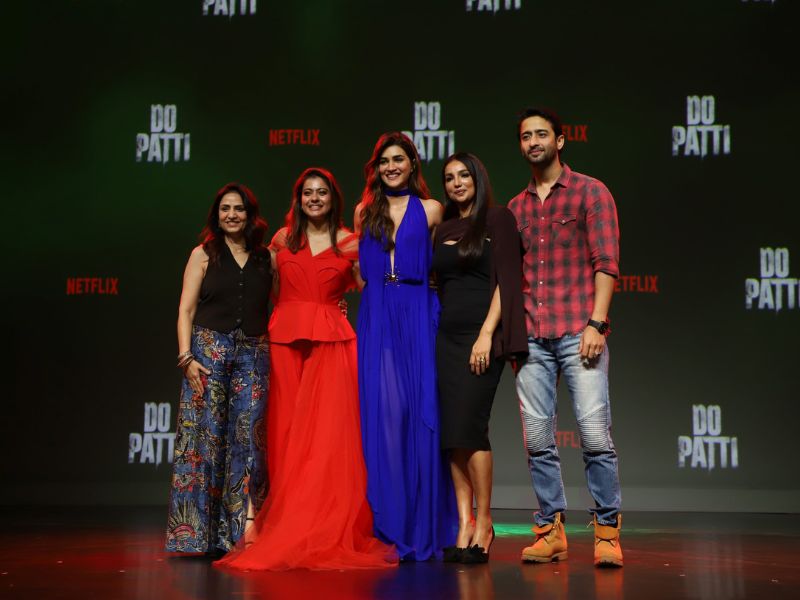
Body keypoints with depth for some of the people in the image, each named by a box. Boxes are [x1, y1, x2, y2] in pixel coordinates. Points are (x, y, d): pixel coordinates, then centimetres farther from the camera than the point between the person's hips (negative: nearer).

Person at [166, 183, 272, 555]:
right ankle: (198, 533, 4)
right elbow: (186, 310, 2)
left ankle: (241, 529, 1)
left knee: (248, 436, -4)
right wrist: (186, 357, -10)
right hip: (209, 349, -2)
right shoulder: (204, 254, 7)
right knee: (206, 435, -4)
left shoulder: (266, 258, 12)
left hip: (253, 354, 2)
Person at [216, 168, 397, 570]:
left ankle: (332, 533, 0)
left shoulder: (348, 243, 6)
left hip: (331, 344, -2)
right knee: (289, 436, 2)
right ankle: (289, 532, 9)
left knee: (329, 433, -7)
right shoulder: (283, 238, 12)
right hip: (285, 340, 2)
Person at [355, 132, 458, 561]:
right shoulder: (365, 211, 15)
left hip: (419, 315, -1)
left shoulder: (430, 210, 9)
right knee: (384, 409, -6)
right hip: (377, 318, 1)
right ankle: (390, 521, 2)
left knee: (422, 413, -4)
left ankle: (422, 527, 5)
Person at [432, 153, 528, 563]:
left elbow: (506, 280, -7)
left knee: (468, 426, -12)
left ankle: (483, 524, -1)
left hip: (481, 333, -6)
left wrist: (486, 334, -15)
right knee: (452, 433, 0)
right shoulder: (443, 230, 17)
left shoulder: (498, 219, 1)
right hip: (447, 336, 6)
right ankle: (464, 526, 4)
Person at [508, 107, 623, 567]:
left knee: (595, 433, -9)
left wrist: (596, 323, -12)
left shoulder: (590, 192, 5)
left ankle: (608, 532, 2)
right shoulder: (516, 208, 19)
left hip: (579, 332, -4)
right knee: (537, 439, 3)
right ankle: (551, 530, 12)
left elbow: (606, 262, -3)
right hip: (532, 339, 4)